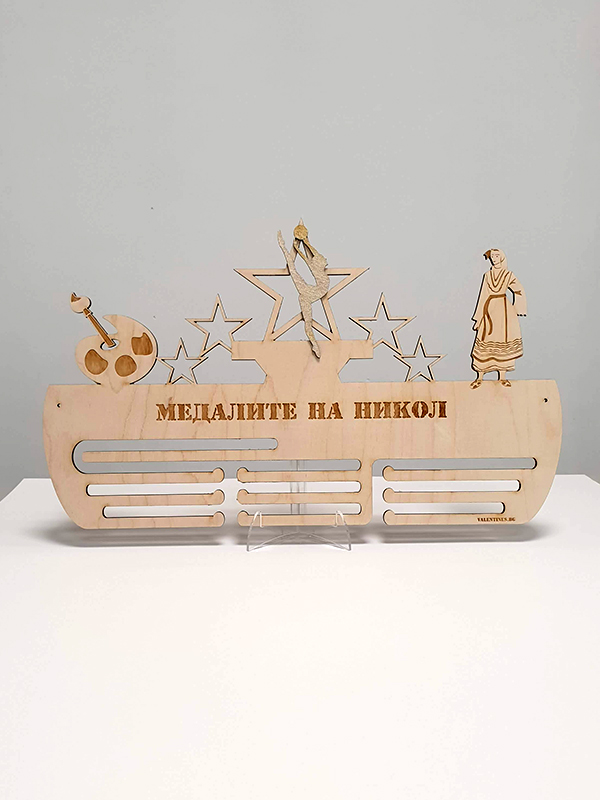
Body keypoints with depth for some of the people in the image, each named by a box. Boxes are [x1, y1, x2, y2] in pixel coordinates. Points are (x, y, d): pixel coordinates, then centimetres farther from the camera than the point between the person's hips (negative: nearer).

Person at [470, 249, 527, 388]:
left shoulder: (508, 275, 4)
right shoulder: (487, 275, 8)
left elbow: (519, 290, 9)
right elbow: (483, 295, 8)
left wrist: (517, 308, 0)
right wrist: (478, 318, 6)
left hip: (503, 309, -1)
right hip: (489, 310, 1)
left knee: (503, 342, 1)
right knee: (484, 343, -3)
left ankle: (502, 377, 9)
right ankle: (480, 377, 3)